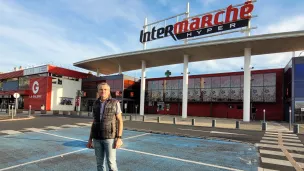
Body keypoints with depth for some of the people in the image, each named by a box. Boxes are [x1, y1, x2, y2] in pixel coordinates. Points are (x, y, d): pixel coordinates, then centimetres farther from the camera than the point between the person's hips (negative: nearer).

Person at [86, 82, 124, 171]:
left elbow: (120, 121, -6)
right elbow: (94, 122, 12)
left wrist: (119, 138, -14)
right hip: (97, 137, 5)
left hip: (110, 137, -4)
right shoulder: (96, 104, 8)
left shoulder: (115, 103, -6)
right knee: (100, 163, 10)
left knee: (111, 163, -3)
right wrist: (90, 139, 9)